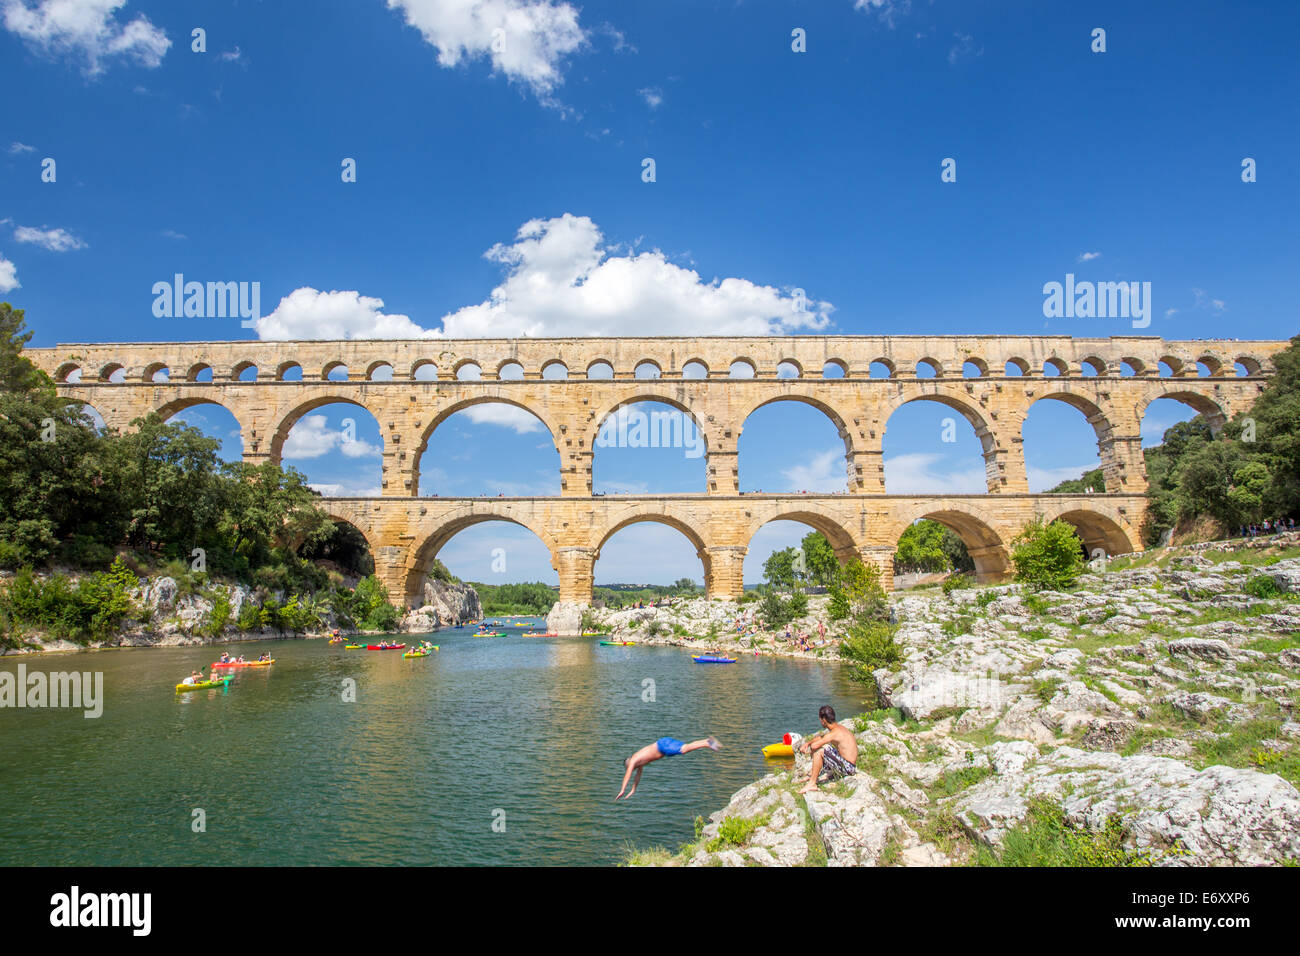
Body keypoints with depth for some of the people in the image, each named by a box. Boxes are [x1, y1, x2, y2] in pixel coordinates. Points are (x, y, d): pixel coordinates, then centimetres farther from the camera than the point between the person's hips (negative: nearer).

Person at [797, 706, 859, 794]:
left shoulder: (835, 732, -22)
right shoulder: (839, 727, 7)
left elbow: (814, 745, -29)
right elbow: (821, 737, 20)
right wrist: (807, 743, 5)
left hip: (847, 768, -10)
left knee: (819, 751, -20)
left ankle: (812, 783, -13)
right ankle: (812, 774, 26)